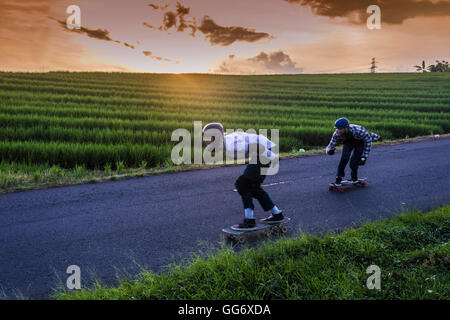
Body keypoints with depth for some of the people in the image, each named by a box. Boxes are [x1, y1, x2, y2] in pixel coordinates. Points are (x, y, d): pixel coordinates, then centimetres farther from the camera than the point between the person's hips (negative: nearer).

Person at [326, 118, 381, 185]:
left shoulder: (357, 131, -40)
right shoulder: (337, 134, -30)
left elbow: (368, 140, -22)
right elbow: (331, 145, -17)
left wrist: (365, 156, -20)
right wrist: (329, 150, -42)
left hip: (360, 142, -3)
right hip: (348, 142, 3)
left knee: (353, 163, -16)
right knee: (344, 158, -24)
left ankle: (354, 178, 14)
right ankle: (339, 178, -7)